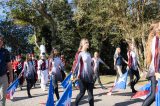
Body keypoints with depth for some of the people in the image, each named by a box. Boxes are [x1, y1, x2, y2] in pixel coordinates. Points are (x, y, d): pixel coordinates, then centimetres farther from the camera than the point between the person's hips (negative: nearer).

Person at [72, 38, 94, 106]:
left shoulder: (89, 54, 12)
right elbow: (76, 64, -12)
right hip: (82, 76, -6)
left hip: (89, 76, 6)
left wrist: (93, 73, 16)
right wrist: (74, 75, -15)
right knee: (82, 93, 4)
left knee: (90, 93, 5)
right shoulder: (79, 54, -8)